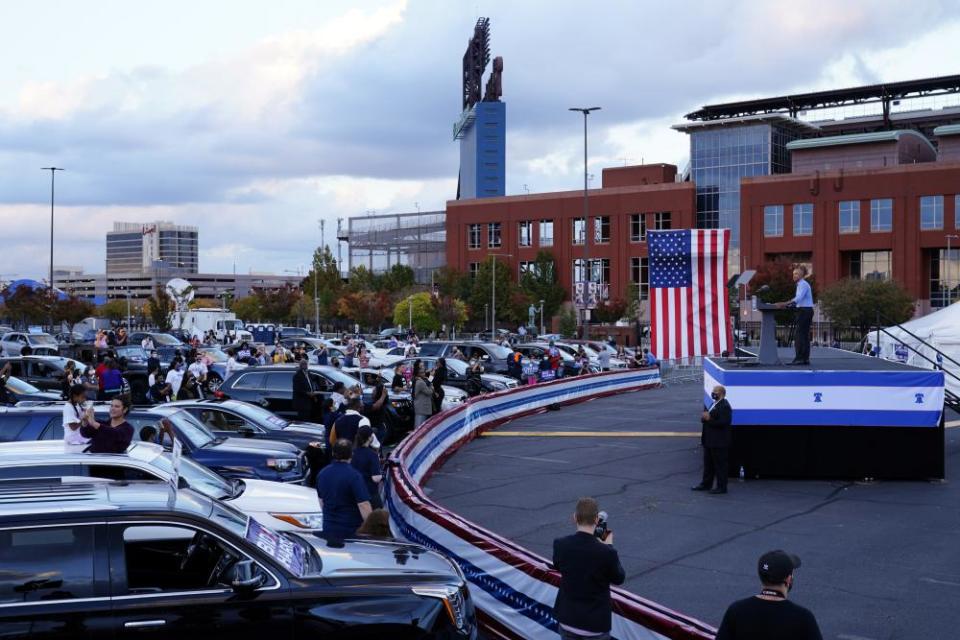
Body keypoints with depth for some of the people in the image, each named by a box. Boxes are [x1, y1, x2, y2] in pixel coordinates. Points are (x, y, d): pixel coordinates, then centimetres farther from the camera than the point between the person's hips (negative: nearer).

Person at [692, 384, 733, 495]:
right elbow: (706, 417, 22)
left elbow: (723, 423, -25)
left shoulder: (724, 406, -16)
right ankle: (706, 484, 24)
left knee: (720, 465, -1)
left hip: (719, 442, -10)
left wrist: (709, 419, -23)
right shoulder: (714, 404, 16)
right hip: (709, 441, 10)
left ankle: (721, 487, 6)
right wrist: (704, 418, -1)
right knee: (708, 464, 16)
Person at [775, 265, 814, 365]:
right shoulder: (800, 285, 19)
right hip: (804, 311, 10)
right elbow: (798, 300, 21)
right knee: (805, 335, 8)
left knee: (799, 335, -11)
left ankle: (799, 358, -14)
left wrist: (785, 304, -30)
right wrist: (786, 305, 9)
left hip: (804, 311, -10)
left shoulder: (803, 284, -12)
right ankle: (805, 358, 8)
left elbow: (798, 299, -24)